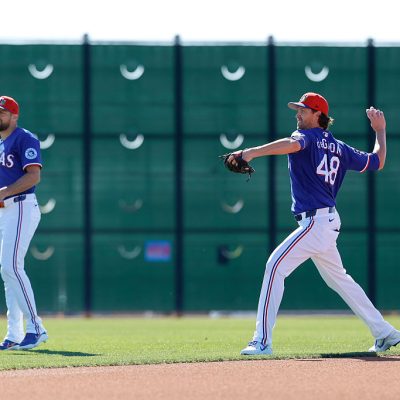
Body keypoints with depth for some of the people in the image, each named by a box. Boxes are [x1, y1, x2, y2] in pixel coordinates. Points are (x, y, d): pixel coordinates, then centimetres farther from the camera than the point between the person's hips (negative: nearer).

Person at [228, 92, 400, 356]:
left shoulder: (308, 136, -6)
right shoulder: (338, 147, 17)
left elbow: (293, 144, -31)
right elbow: (378, 162, 22)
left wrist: (252, 153, -43)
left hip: (315, 220, -9)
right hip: (329, 221, 9)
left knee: (275, 266, -14)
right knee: (338, 277, 20)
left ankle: (263, 341, -21)